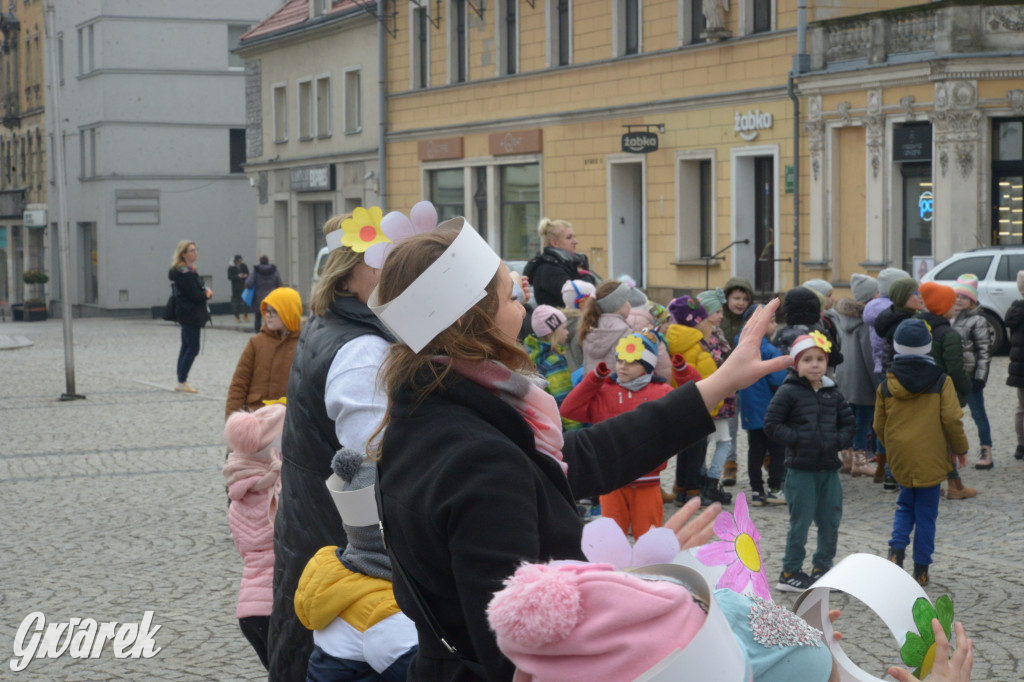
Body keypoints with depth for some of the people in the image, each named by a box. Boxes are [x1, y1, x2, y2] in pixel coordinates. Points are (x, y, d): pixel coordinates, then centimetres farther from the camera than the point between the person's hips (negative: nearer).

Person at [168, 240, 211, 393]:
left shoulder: (188, 270, 14)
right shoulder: (185, 273, -18)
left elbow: (197, 289, 16)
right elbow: (195, 295, -21)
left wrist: (205, 292, -3)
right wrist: (208, 294, -4)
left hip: (187, 315, 11)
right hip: (190, 315, -11)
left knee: (186, 346, 12)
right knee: (193, 348, -8)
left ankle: (181, 382, 16)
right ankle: (182, 382, -4)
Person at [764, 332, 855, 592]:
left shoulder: (832, 393, 9)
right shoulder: (789, 392, -7)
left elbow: (849, 422, 15)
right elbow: (771, 424, -11)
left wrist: (838, 440, -2)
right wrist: (797, 439, -17)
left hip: (829, 468, 5)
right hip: (801, 469, -5)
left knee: (830, 522, 10)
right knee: (801, 522, -1)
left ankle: (822, 568, 25)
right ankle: (790, 573, 10)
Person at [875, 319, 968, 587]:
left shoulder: (887, 384, 0)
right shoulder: (941, 381, -7)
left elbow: (879, 425, 6)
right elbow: (951, 419, -8)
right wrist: (960, 448, 7)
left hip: (900, 461, 2)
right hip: (931, 459, -2)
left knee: (905, 507, 20)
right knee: (926, 514, 7)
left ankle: (897, 547, -4)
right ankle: (921, 569, 9)